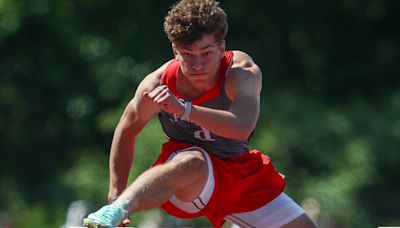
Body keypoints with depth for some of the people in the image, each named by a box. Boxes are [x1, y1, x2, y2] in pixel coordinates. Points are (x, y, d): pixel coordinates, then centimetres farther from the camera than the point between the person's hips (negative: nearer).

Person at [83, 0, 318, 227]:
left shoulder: (243, 72, -25)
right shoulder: (158, 85, -21)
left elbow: (242, 127, -44)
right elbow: (126, 132, -3)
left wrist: (183, 109, -56)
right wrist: (116, 196, -7)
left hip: (242, 173, 3)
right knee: (193, 163, -42)